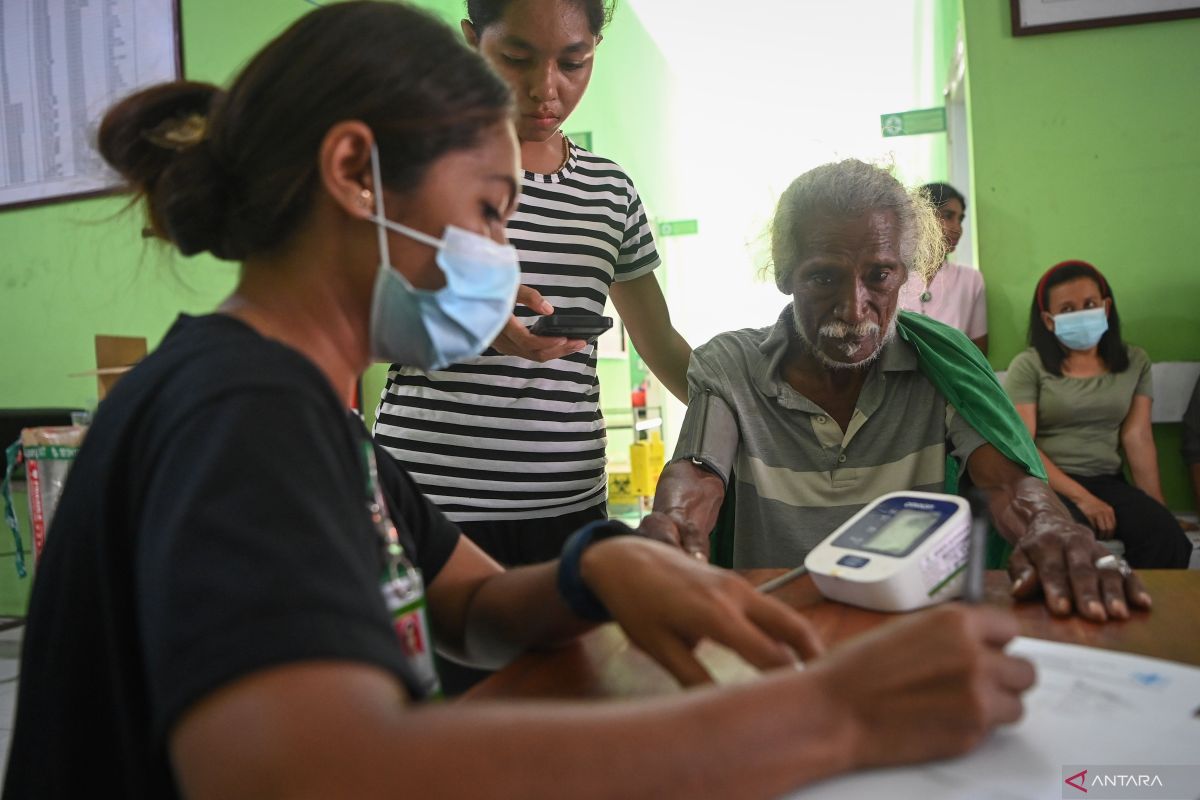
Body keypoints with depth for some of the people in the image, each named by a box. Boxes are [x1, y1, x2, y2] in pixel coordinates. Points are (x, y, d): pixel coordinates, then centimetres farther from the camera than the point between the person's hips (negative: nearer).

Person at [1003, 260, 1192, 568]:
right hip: (1047, 484, -4)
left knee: (1166, 535, -25)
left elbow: (1137, 437, 5)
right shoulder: (1028, 365, -1)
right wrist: (1081, 497, -17)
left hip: (1107, 482, 4)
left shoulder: (1135, 361, 12)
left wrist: (1157, 506, -6)